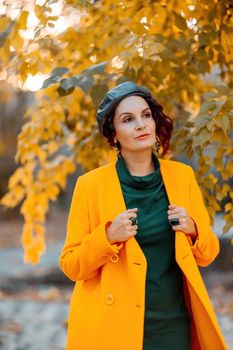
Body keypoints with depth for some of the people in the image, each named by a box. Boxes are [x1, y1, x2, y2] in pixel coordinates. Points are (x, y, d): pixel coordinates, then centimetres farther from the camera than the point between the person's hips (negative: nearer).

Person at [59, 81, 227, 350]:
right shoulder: (91, 185, -5)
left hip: (172, 326, 3)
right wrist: (109, 237, -19)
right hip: (111, 328, -2)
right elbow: (71, 265, -2)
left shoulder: (183, 176, 4)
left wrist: (192, 230, -10)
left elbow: (207, 254, 11)